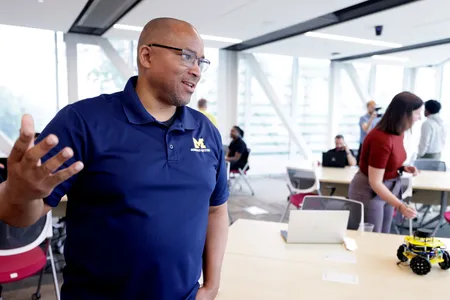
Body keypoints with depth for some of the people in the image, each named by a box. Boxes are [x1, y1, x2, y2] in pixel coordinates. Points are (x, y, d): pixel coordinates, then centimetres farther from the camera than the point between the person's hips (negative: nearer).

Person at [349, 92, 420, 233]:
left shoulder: (398, 133, -3)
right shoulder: (381, 139, -29)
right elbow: (375, 182, -27)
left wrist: (403, 168, -3)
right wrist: (400, 206, -31)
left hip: (388, 189, 9)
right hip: (369, 191, -9)